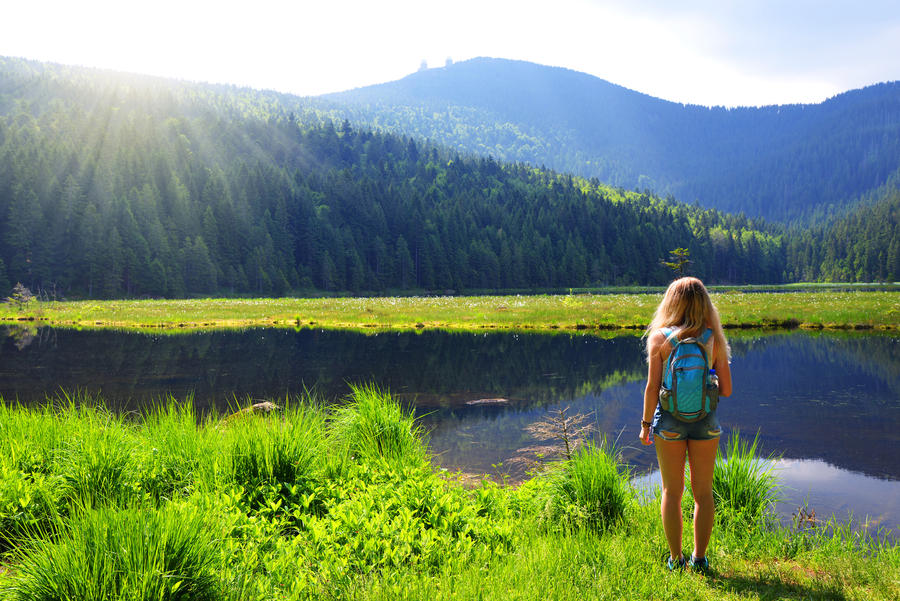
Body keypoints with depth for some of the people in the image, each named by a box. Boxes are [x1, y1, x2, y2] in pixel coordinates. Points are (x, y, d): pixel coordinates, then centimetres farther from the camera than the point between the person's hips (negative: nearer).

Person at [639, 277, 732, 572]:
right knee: (703, 493, 13)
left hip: (669, 420, -1)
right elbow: (726, 390, -3)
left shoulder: (660, 338, -8)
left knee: (672, 492, 11)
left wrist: (645, 424, 2)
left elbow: (652, 387, -9)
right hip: (705, 421, 1)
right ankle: (699, 558, 20)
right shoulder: (714, 340, -3)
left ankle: (675, 558, 18)